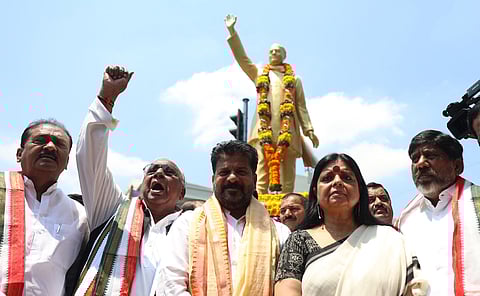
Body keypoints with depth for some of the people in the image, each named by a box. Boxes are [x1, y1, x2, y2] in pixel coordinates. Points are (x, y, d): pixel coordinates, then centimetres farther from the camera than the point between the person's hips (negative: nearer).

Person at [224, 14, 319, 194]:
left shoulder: (294, 79, 19)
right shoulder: (259, 74, 21)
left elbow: (301, 107, 14)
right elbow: (241, 57, 13)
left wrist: (308, 130, 3)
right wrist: (232, 31, 7)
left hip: (287, 131, 0)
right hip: (264, 130, 0)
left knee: (287, 175, 0)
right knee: (262, 173, -7)